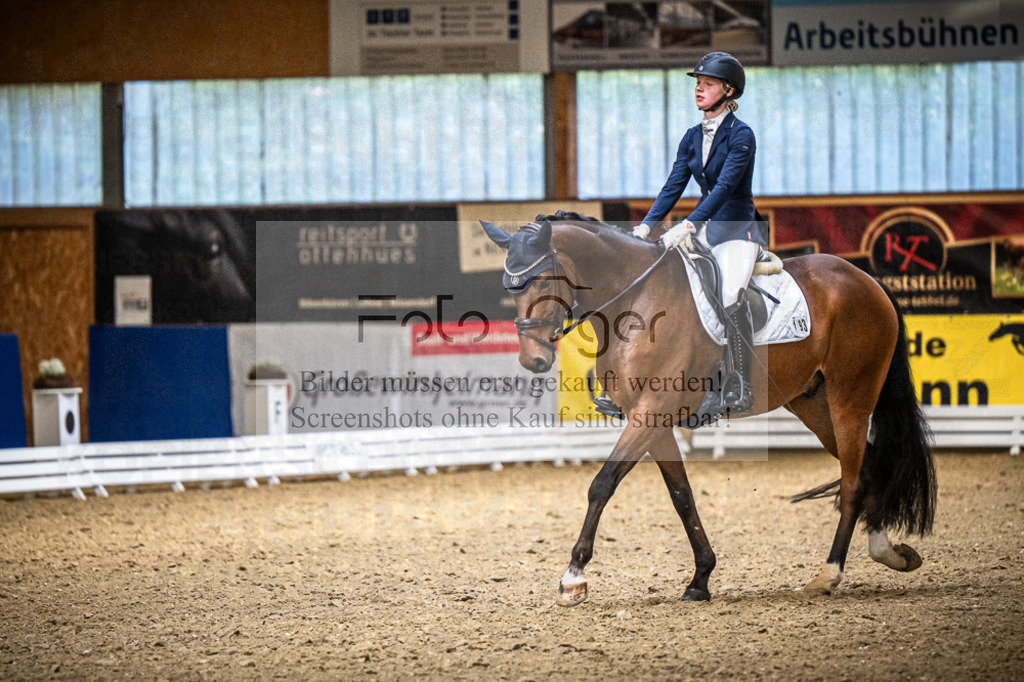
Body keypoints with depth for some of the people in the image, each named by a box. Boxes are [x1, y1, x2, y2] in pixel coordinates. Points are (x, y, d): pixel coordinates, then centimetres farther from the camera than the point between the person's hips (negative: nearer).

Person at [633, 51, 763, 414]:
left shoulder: (741, 135, -12)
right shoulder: (693, 137, 10)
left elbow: (724, 186, -22)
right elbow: (673, 186, 8)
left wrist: (687, 225, -32)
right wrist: (646, 225, -6)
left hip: (737, 230, -8)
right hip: (702, 230, 8)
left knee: (730, 295, -30)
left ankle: (739, 389, -27)